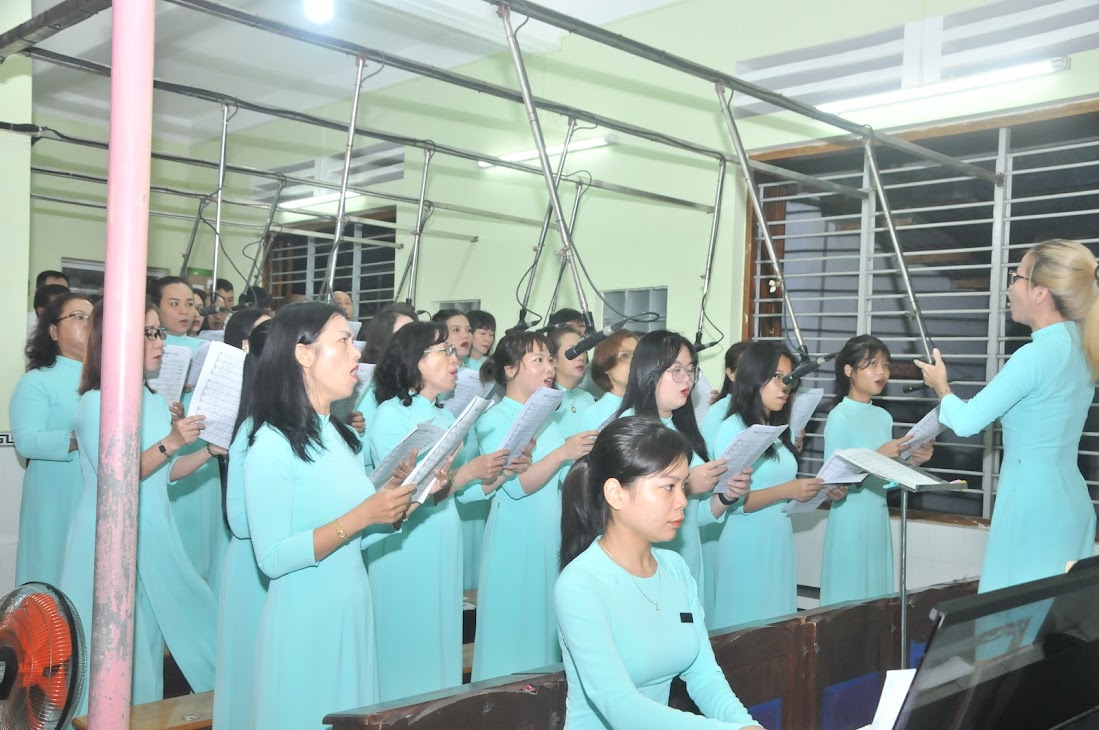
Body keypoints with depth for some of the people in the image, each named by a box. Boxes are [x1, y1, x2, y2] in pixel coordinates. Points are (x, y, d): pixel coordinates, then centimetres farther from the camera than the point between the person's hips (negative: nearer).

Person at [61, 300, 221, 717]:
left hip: (154, 537, 7)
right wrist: (170, 442, -24)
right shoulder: (95, 402, -12)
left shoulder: (155, 402, 10)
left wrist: (211, 450, 1)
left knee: (146, 641, 12)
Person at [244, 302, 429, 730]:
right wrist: (362, 515, -24)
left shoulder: (343, 437, 8)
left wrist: (401, 505, -5)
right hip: (305, 620, -7)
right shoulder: (273, 443, -16)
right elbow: (272, 558, -21)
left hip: (354, 612, 8)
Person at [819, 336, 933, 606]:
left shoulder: (884, 417, 10)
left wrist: (912, 462, -3)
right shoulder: (839, 416, -12)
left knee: (877, 595, 12)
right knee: (849, 598, -1)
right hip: (850, 520, -7)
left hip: (879, 518, 7)